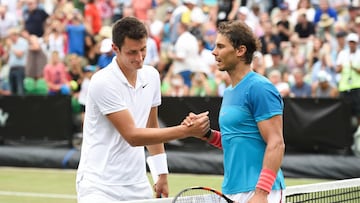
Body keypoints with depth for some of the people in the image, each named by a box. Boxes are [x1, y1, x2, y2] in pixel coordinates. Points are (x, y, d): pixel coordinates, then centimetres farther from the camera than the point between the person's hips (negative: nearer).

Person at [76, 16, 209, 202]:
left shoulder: (152, 76, 5)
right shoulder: (103, 82, -17)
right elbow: (132, 136, -20)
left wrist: (161, 175, 13)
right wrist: (186, 130, -23)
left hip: (138, 186, 6)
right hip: (100, 186, -6)